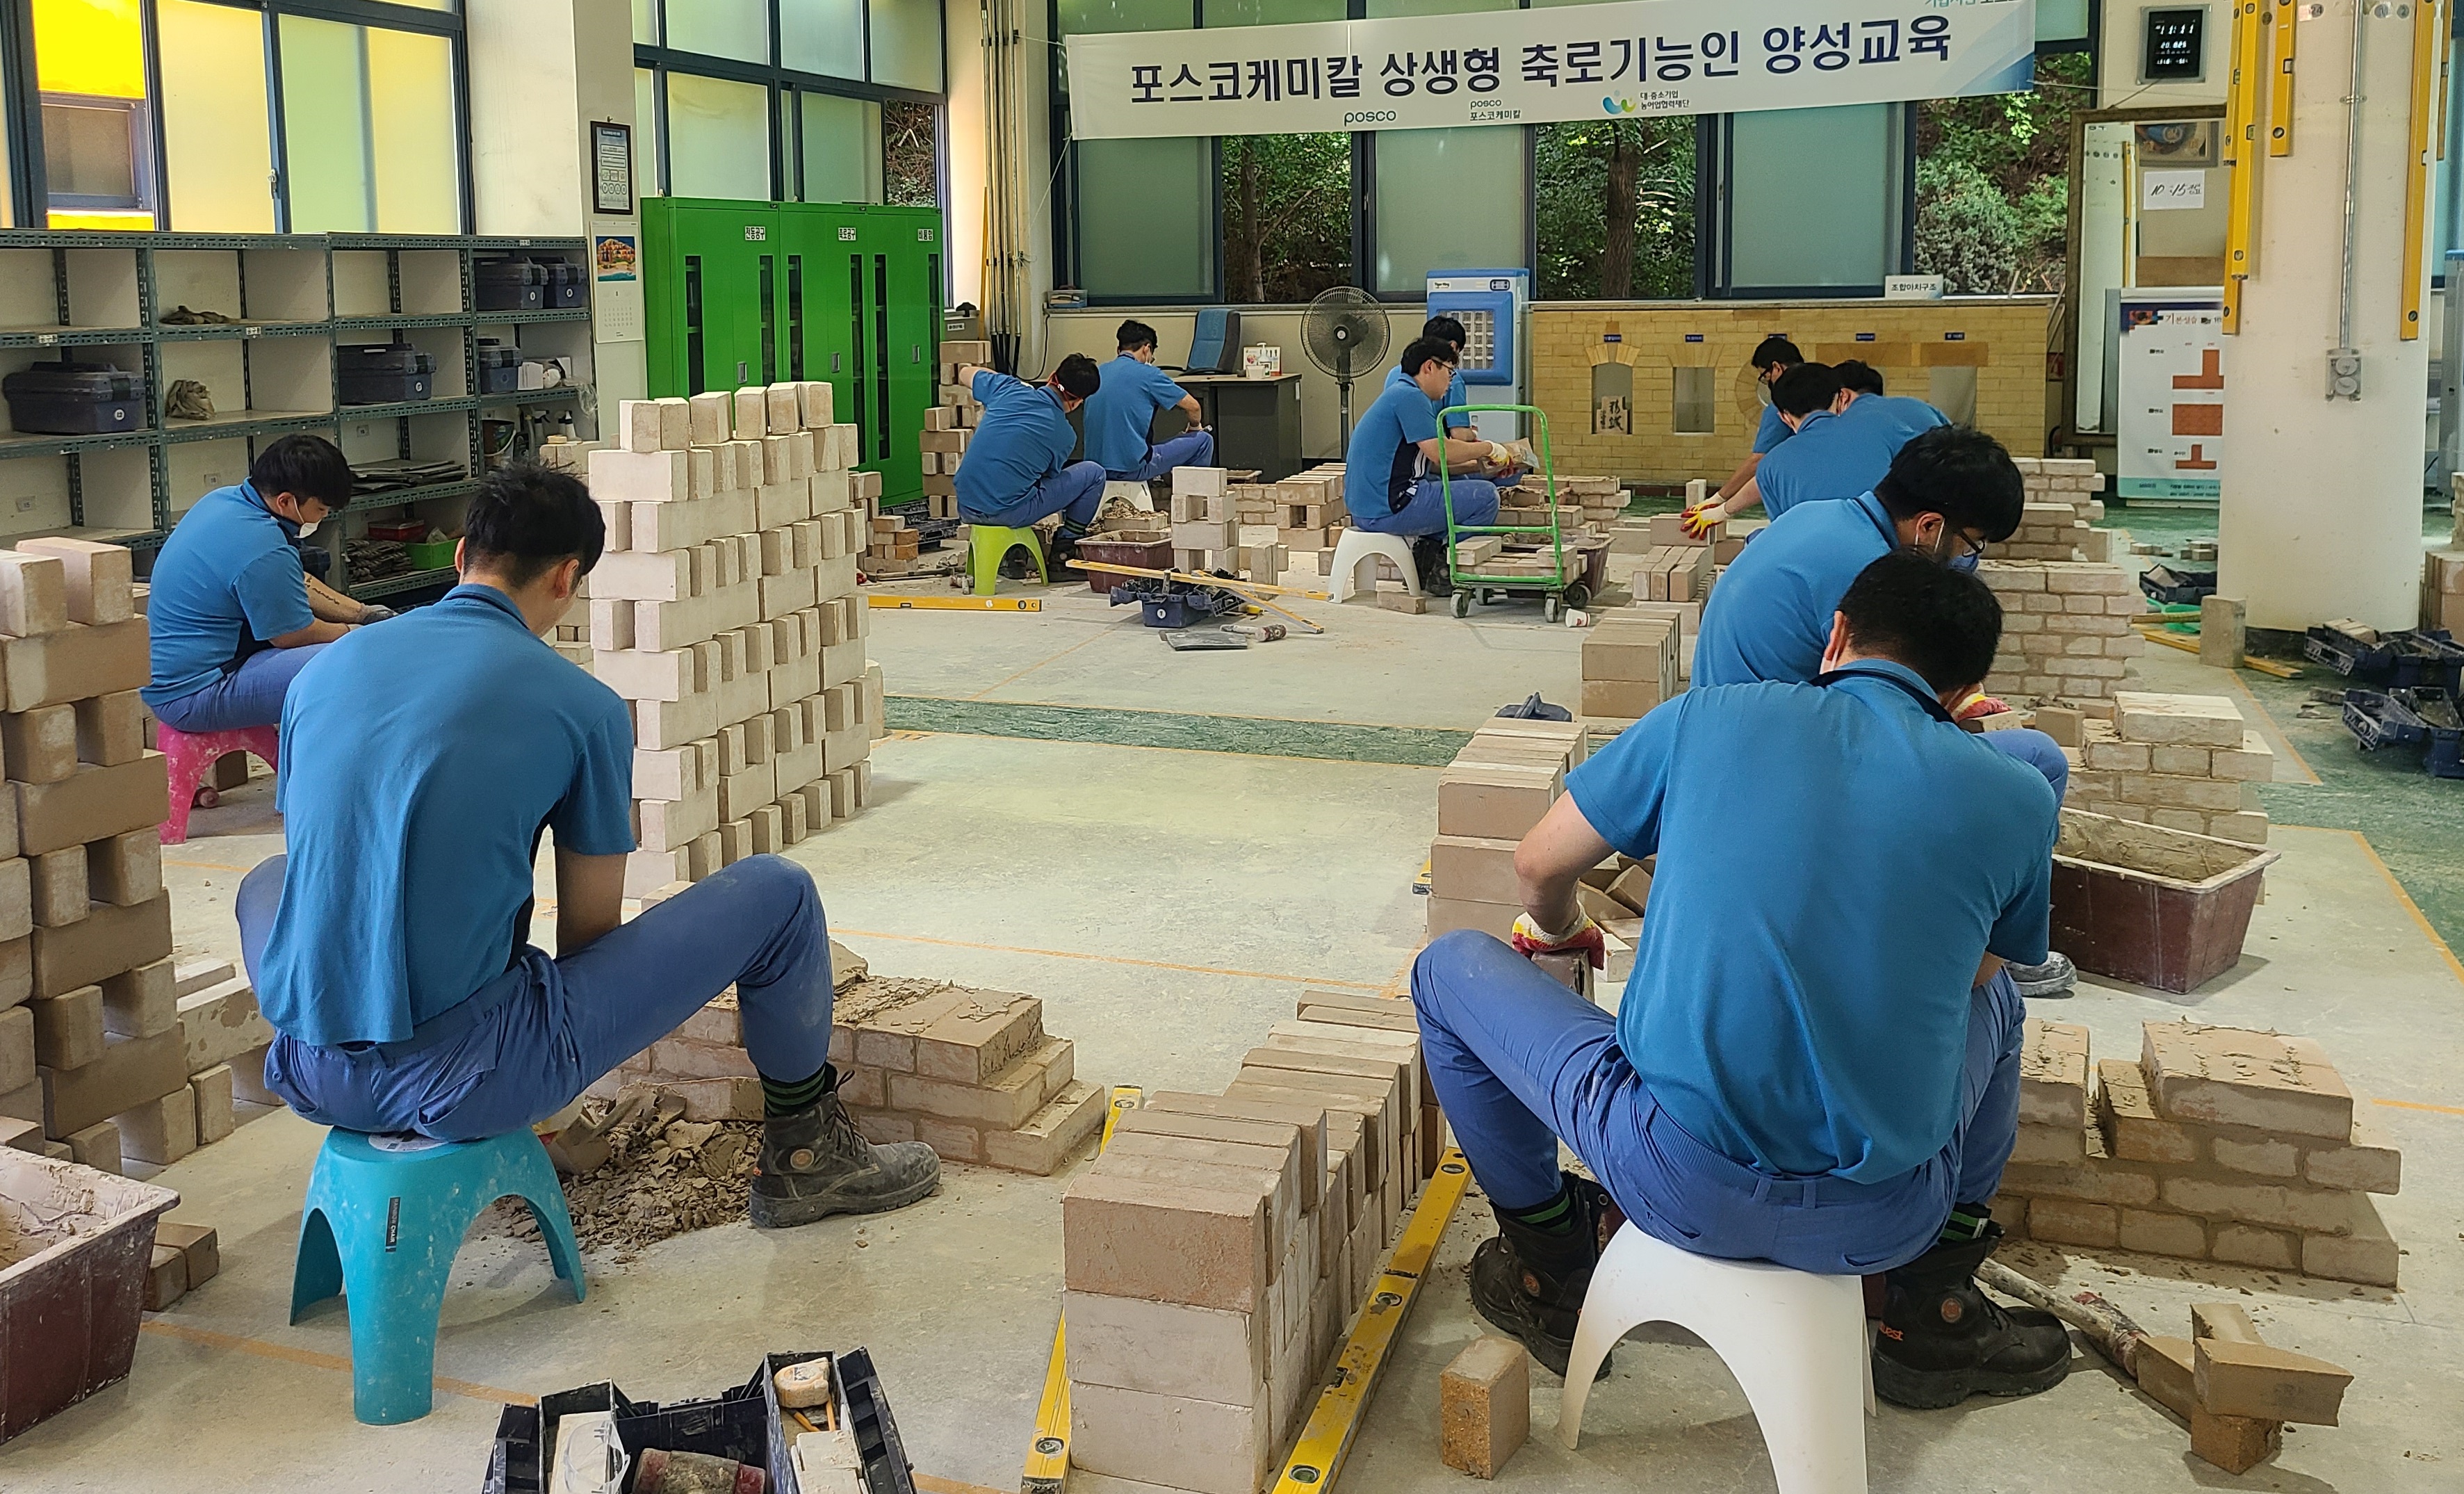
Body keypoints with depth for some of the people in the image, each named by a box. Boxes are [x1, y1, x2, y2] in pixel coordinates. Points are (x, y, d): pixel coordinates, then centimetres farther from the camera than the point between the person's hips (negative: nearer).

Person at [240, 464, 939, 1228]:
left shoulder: (323, 669, 9)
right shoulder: (583, 706, -4)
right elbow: (590, 931, 4)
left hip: (308, 1075, 6)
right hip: (469, 1081, -5)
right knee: (777, 894, 5)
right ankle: (804, 1155, 26)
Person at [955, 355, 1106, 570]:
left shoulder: (1009, 389, 3)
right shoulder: (1065, 436, -2)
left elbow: (965, 374, 25)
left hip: (966, 509, 5)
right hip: (1009, 514, -5)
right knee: (1094, 473, 9)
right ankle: (1061, 558, 17)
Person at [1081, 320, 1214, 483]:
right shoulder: (1147, 373, -6)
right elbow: (1192, 406, 2)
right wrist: (1195, 426, 25)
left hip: (1096, 467, 7)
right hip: (1131, 468, -7)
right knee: (1203, 440, 8)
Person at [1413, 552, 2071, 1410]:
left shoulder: (1709, 717, 3)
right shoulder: (2016, 800, 5)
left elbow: (1539, 866, 15)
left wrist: (1559, 929, 39)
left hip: (1679, 1186, -2)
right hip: (1880, 1221, 3)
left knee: (1449, 970, 22)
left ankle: (1553, 1273, 31)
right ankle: (1934, 1317, 32)